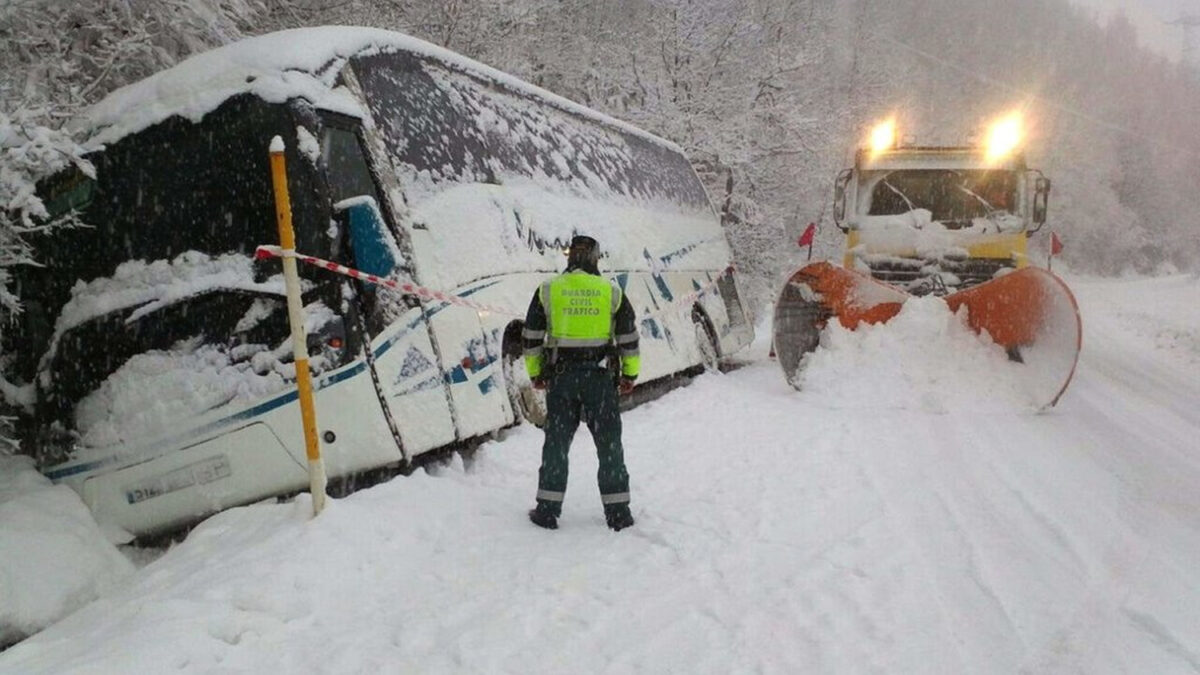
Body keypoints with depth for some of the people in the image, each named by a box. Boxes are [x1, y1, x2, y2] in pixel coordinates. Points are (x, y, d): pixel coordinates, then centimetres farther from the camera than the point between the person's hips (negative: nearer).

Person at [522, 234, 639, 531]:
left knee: (556, 443, 10)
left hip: (561, 376, 1)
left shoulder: (547, 291, 1)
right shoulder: (612, 292, 0)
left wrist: (535, 373, 15)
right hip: (599, 376, 0)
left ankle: (547, 509, 13)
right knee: (609, 444, 7)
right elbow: (629, 338, 4)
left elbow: (531, 337, 4)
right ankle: (617, 512, 10)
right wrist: (630, 374, 15)